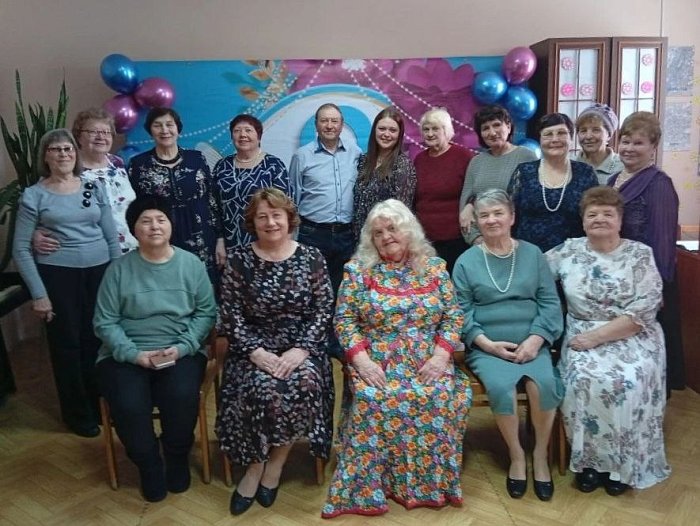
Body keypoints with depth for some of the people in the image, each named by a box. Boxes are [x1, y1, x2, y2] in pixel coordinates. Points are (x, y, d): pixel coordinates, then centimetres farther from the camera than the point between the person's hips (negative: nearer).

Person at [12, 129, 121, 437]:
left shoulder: (94, 188, 6)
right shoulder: (34, 195, -2)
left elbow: (112, 238, 8)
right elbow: (20, 249, -3)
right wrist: (38, 294, -7)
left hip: (100, 271, 2)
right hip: (58, 274, -2)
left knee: (99, 339, 5)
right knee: (67, 343, 6)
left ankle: (102, 404, 26)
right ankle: (78, 414, 23)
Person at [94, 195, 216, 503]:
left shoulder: (192, 264, 2)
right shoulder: (119, 269, 0)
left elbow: (206, 313, 1)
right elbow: (105, 322, -1)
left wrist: (181, 348, -13)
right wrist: (136, 354, -14)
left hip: (181, 351, 0)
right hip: (126, 354, 0)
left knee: (182, 397, -28)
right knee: (129, 406, -26)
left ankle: (178, 457, 4)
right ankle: (148, 465, 5)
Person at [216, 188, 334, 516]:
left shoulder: (311, 257, 2)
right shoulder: (239, 260, 1)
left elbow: (323, 310, -2)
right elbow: (230, 315, -2)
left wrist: (300, 350, -15)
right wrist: (256, 352, -15)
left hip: (301, 348, 1)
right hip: (255, 349, 0)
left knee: (305, 386, -30)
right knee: (263, 391, -30)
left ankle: (266, 466, -7)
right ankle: (262, 465, -2)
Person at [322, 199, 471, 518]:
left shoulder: (434, 266, 7)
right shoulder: (358, 269, 3)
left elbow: (453, 316, 5)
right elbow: (344, 320, -1)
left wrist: (441, 354, -10)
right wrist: (361, 360, -14)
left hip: (427, 362, 2)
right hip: (377, 362, -1)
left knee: (442, 397, -26)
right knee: (374, 399, -30)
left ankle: (432, 481, -8)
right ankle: (368, 488, -16)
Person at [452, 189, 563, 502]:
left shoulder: (532, 254, 10)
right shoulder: (466, 261, 5)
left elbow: (550, 303, 6)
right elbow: (461, 312, 1)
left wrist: (535, 340, -10)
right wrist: (488, 344, -12)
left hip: (530, 343, 1)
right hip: (487, 346, -1)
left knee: (544, 383, -27)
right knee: (500, 386, -29)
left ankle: (540, 455, -1)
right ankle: (516, 455, -3)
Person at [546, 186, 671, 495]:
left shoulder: (640, 255, -2)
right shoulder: (568, 252, 6)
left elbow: (643, 313, -10)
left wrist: (596, 336, -17)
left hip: (632, 337, -1)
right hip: (583, 337, 1)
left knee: (628, 383, -28)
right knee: (585, 380, -27)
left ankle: (623, 463, -3)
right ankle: (589, 459, -4)